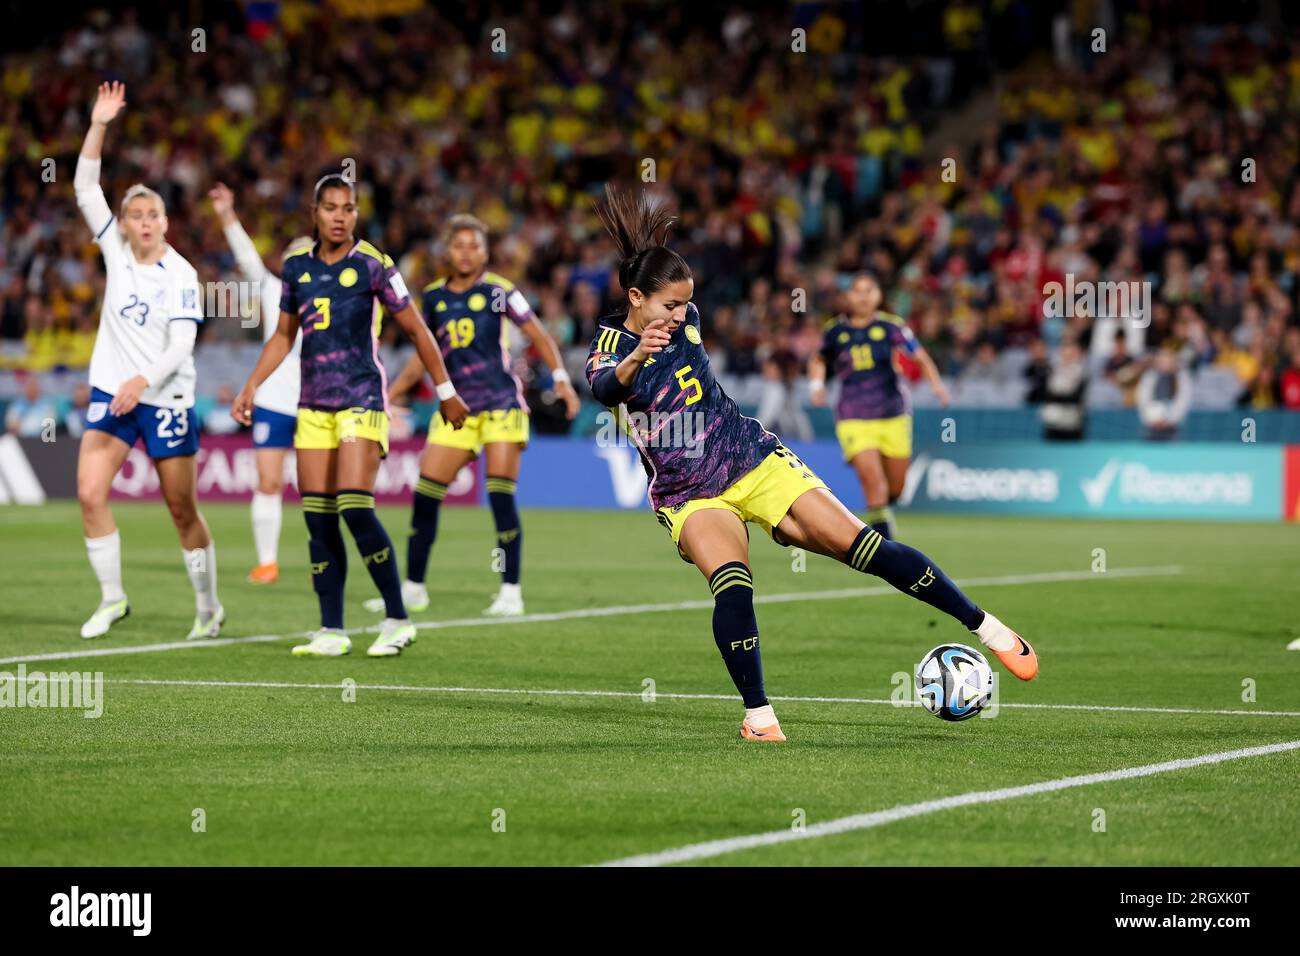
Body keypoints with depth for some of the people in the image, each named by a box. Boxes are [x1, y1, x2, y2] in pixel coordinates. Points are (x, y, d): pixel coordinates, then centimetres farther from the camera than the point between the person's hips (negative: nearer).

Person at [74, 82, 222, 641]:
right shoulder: (116, 252, 3)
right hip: (110, 392, 4)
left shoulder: (181, 275, -8)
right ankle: (112, 598, -2)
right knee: (89, 492, -13)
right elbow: (85, 187, -1)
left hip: (165, 398, -4)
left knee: (183, 510, 2)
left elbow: (181, 346, -14)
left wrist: (143, 380, -29)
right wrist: (98, 125, -10)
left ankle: (209, 607, 17)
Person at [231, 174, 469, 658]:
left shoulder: (371, 265, -6)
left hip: (361, 399, -5)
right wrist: (251, 385, 12)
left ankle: (398, 621, -4)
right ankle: (331, 632, 7)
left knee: (355, 507, -16)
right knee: (317, 517, 1)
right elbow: (283, 336, 20)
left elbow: (416, 329, 0)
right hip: (313, 402, 5)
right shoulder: (297, 265, 8)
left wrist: (446, 391, 2)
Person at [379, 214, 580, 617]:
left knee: (501, 497, -9)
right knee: (424, 496, 1)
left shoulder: (497, 291, -4)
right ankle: (413, 589, 13)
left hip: (501, 402, -5)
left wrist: (561, 378, -13)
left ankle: (511, 592, -2)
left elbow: (539, 336, -1)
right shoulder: (434, 297, 9)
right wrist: (390, 394, 17)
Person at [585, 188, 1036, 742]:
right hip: (689, 495, -3)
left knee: (868, 550, -7)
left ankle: (986, 628, 3)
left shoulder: (685, 319, 0)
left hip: (756, 460, 3)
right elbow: (602, 387, -36)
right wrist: (635, 359, -54)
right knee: (732, 586, -31)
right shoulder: (608, 343, -13)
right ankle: (758, 716, -16)